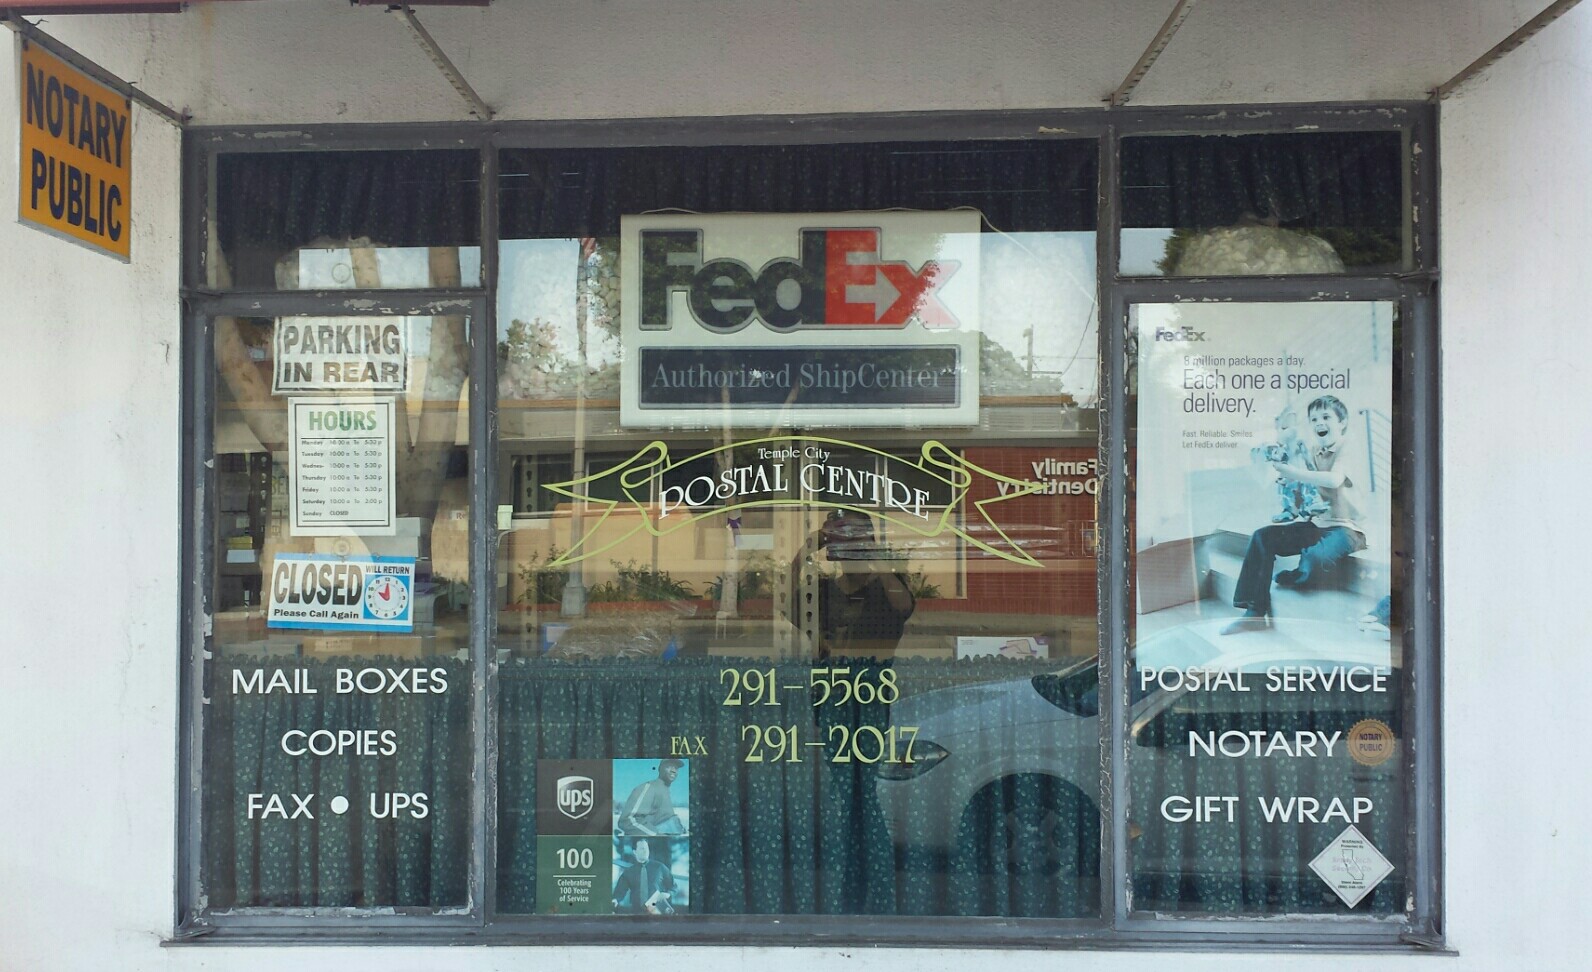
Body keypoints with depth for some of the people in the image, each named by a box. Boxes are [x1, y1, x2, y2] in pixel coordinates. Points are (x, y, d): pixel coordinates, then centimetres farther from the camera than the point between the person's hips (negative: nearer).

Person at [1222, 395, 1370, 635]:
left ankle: (1289, 579, 5)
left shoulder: (1351, 451, -9)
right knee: (1262, 537, -11)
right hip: (1315, 522, 7)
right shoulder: (1313, 452, 12)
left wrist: (1295, 473, -29)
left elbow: (1334, 480, -30)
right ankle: (1255, 613, -12)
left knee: (1314, 558, -36)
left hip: (1345, 527, -7)